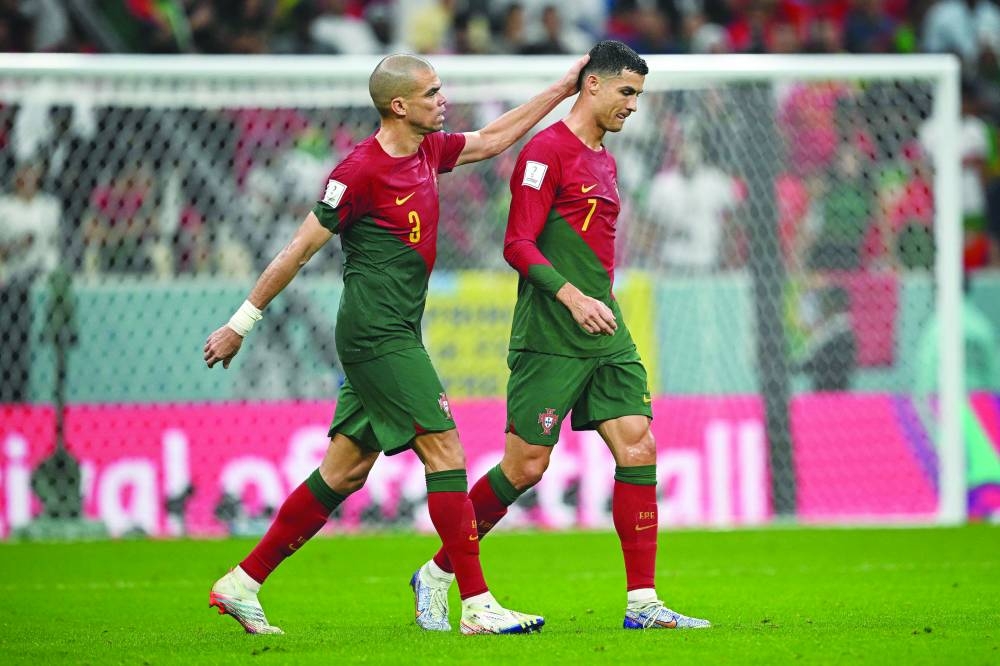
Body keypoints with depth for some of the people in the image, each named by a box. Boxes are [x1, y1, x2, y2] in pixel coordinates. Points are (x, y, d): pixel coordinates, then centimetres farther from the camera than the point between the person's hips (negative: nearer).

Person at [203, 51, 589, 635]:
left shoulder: (427, 151, 11)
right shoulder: (362, 170, -14)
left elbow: (493, 139, 28)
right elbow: (300, 250, -10)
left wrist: (562, 90, 27)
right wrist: (241, 324, -6)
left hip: (396, 336, 9)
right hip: (377, 334, -9)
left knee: (345, 472, 9)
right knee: (445, 449, -12)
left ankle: (242, 585, 14)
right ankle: (477, 605, -12)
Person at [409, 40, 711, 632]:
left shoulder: (605, 162, 18)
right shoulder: (547, 151, -9)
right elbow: (518, 244, -15)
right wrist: (571, 296, -25)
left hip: (606, 336, 8)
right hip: (549, 339, -8)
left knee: (639, 448, -4)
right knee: (525, 467, -6)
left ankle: (643, 603, -3)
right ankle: (437, 574, 12)